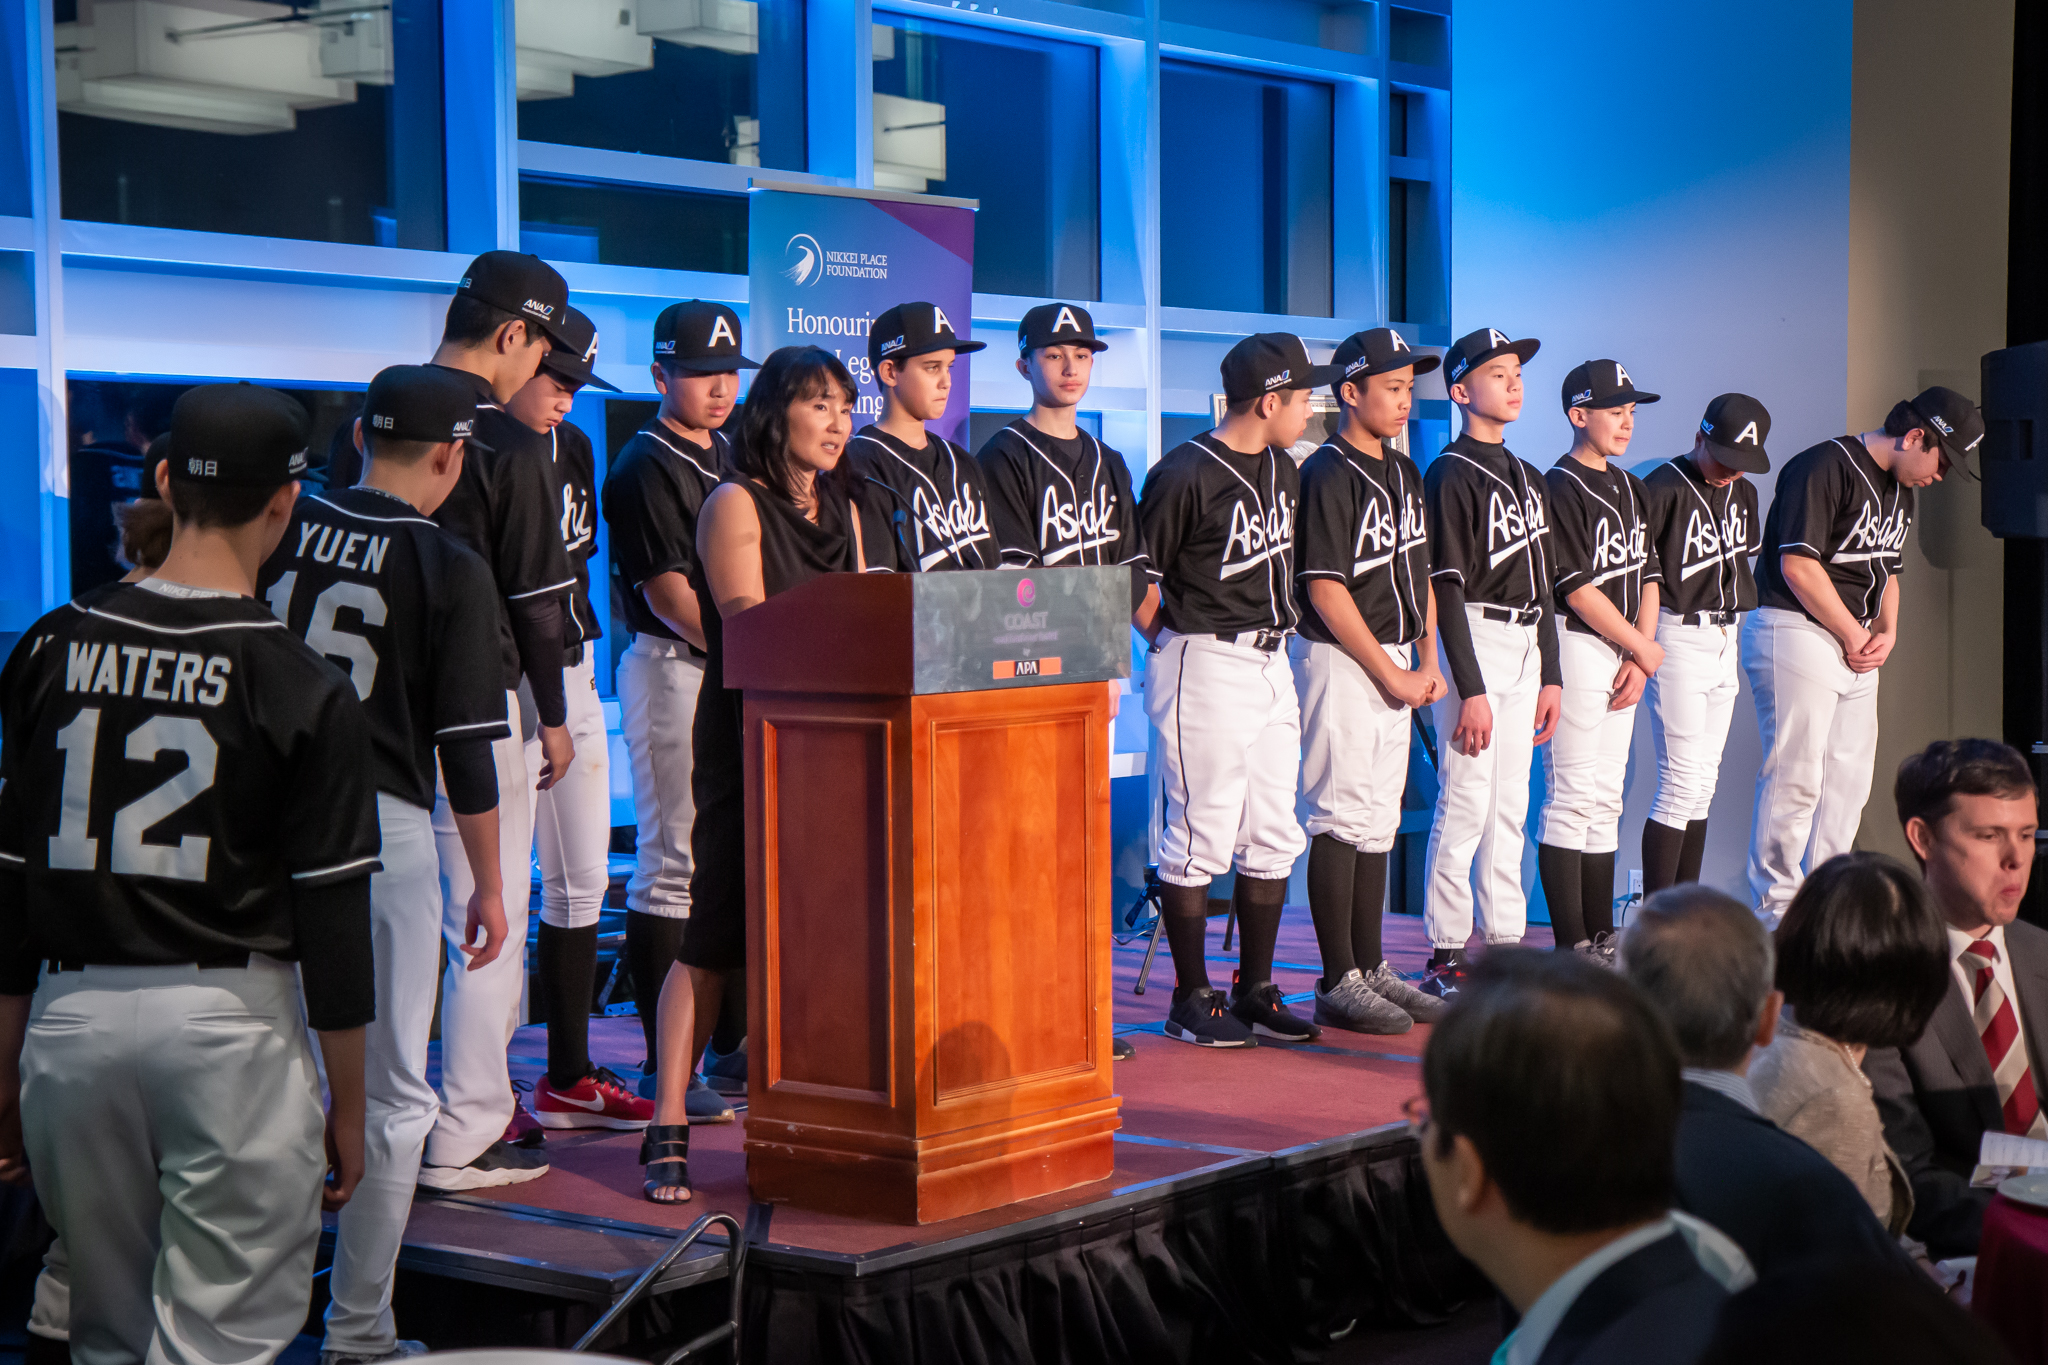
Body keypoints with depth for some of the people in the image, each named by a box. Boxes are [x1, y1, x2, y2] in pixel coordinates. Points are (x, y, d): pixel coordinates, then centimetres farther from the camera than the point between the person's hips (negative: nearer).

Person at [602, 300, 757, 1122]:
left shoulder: (730, 456, 17)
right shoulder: (644, 467, -9)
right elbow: (668, 592, -16)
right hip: (671, 666, -8)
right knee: (674, 862, -7)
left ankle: (730, 1034, 23)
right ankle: (664, 1065, -2)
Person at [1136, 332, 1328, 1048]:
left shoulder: (1283, 469, 12)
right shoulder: (1184, 475, -14)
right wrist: (1178, 647, -2)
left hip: (1272, 663, 8)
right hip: (1204, 667, -8)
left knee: (1273, 838, 9)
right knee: (1203, 836, -4)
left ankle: (1256, 991, 18)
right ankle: (1191, 1000, 5)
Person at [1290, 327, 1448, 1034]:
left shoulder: (1404, 472, 14)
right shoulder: (1328, 474, -13)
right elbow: (1325, 588, -17)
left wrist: (1427, 661, 6)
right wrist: (1393, 676, -14)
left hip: (1395, 665, 9)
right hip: (1340, 661, -8)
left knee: (1380, 821, 11)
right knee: (1345, 819, -6)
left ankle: (1371, 968, 18)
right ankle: (1339, 983, -2)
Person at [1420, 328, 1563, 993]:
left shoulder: (1530, 478, 17)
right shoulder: (1450, 476, -9)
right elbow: (1448, 588, -14)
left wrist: (1550, 676, 14)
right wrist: (1470, 689, -18)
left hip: (1526, 647, 8)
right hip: (1476, 643, -8)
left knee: (1510, 806, 11)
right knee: (1465, 802, -9)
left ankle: (1506, 943, 16)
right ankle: (1445, 956, -4)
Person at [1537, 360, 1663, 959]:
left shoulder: (1631, 487, 16)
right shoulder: (1560, 489, -11)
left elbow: (1647, 576, 13)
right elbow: (1579, 588, -15)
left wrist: (1639, 659, 0)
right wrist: (1644, 647, -7)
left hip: (1627, 655, 9)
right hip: (1578, 646, -8)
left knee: (1607, 798, 10)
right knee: (1573, 798, -8)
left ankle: (1602, 937, 14)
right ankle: (1572, 945, -7)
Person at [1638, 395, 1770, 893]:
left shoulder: (1743, 492, 11)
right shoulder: (1663, 489, -14)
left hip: (1725, 639, 8)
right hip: (1677, 640, -8)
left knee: (1704, 782, 9)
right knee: (1682, 782, -11)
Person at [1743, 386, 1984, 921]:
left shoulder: (1901, 491, 17)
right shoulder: (1824, 467, -14)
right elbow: (1797, 566, -19)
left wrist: (1887, 631, 6)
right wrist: (1855, 635, -12)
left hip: (1857, 644, 9)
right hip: (1796, 632, -9)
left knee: (1850, 777, 10)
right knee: (1796, 777, -8)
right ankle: (1777, 910, -1)